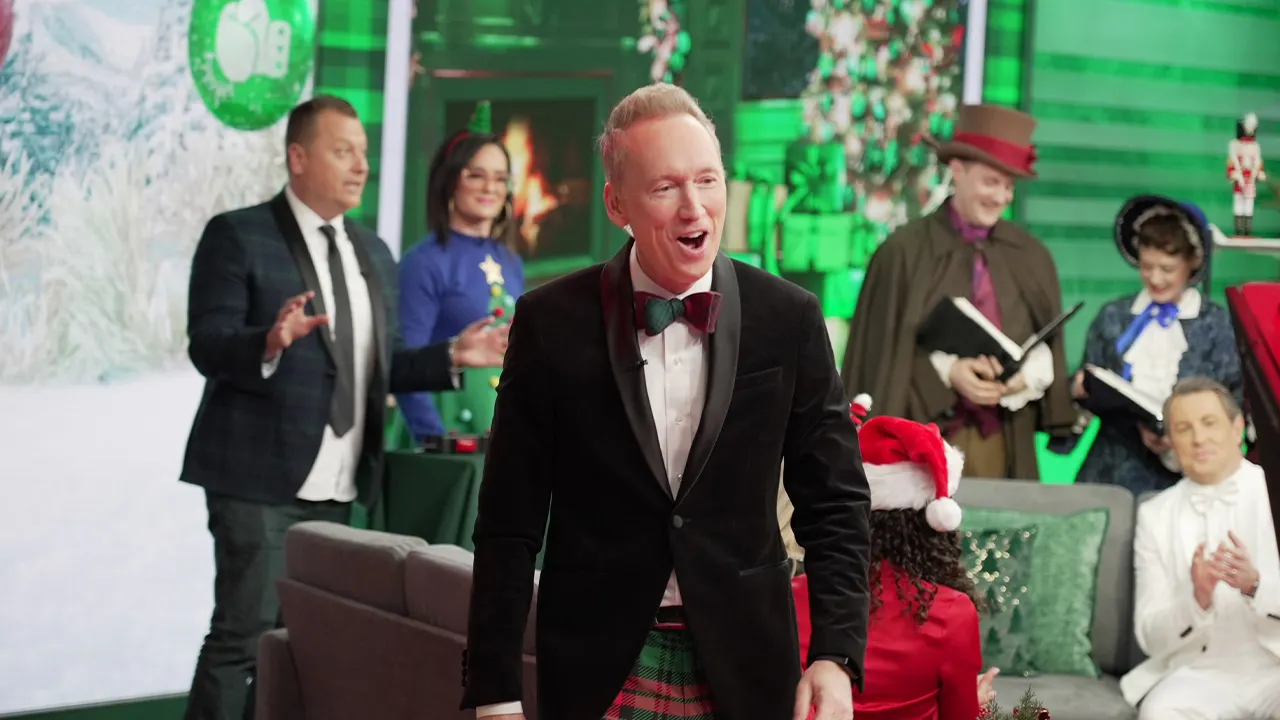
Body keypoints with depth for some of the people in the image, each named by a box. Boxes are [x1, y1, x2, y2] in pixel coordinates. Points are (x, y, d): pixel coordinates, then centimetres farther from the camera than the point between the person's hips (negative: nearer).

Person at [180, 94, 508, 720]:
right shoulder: (238, 236, -5)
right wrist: (270, 342, -33)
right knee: (242, 637, -8)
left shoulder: (373, 253, 15)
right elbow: (207, 347, -14)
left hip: (337, 488, 7)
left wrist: (452, 357, 2)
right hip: (259, 480, -7)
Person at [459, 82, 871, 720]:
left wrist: (835, 656, -10)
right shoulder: (552, 322, -5)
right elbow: (509, 525, -3)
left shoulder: (789, 320, -2)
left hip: (744, 669, 1)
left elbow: (833, 505, 2)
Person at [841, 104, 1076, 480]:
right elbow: (882, 351, -4)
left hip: (1002, 445, 4)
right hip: (921, 442, -3)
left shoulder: (1030, 257, 7)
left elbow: (1048, 349, 8)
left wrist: (1025, 376, -12)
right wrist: (947, 372, -17)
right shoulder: (905, 252, -4)